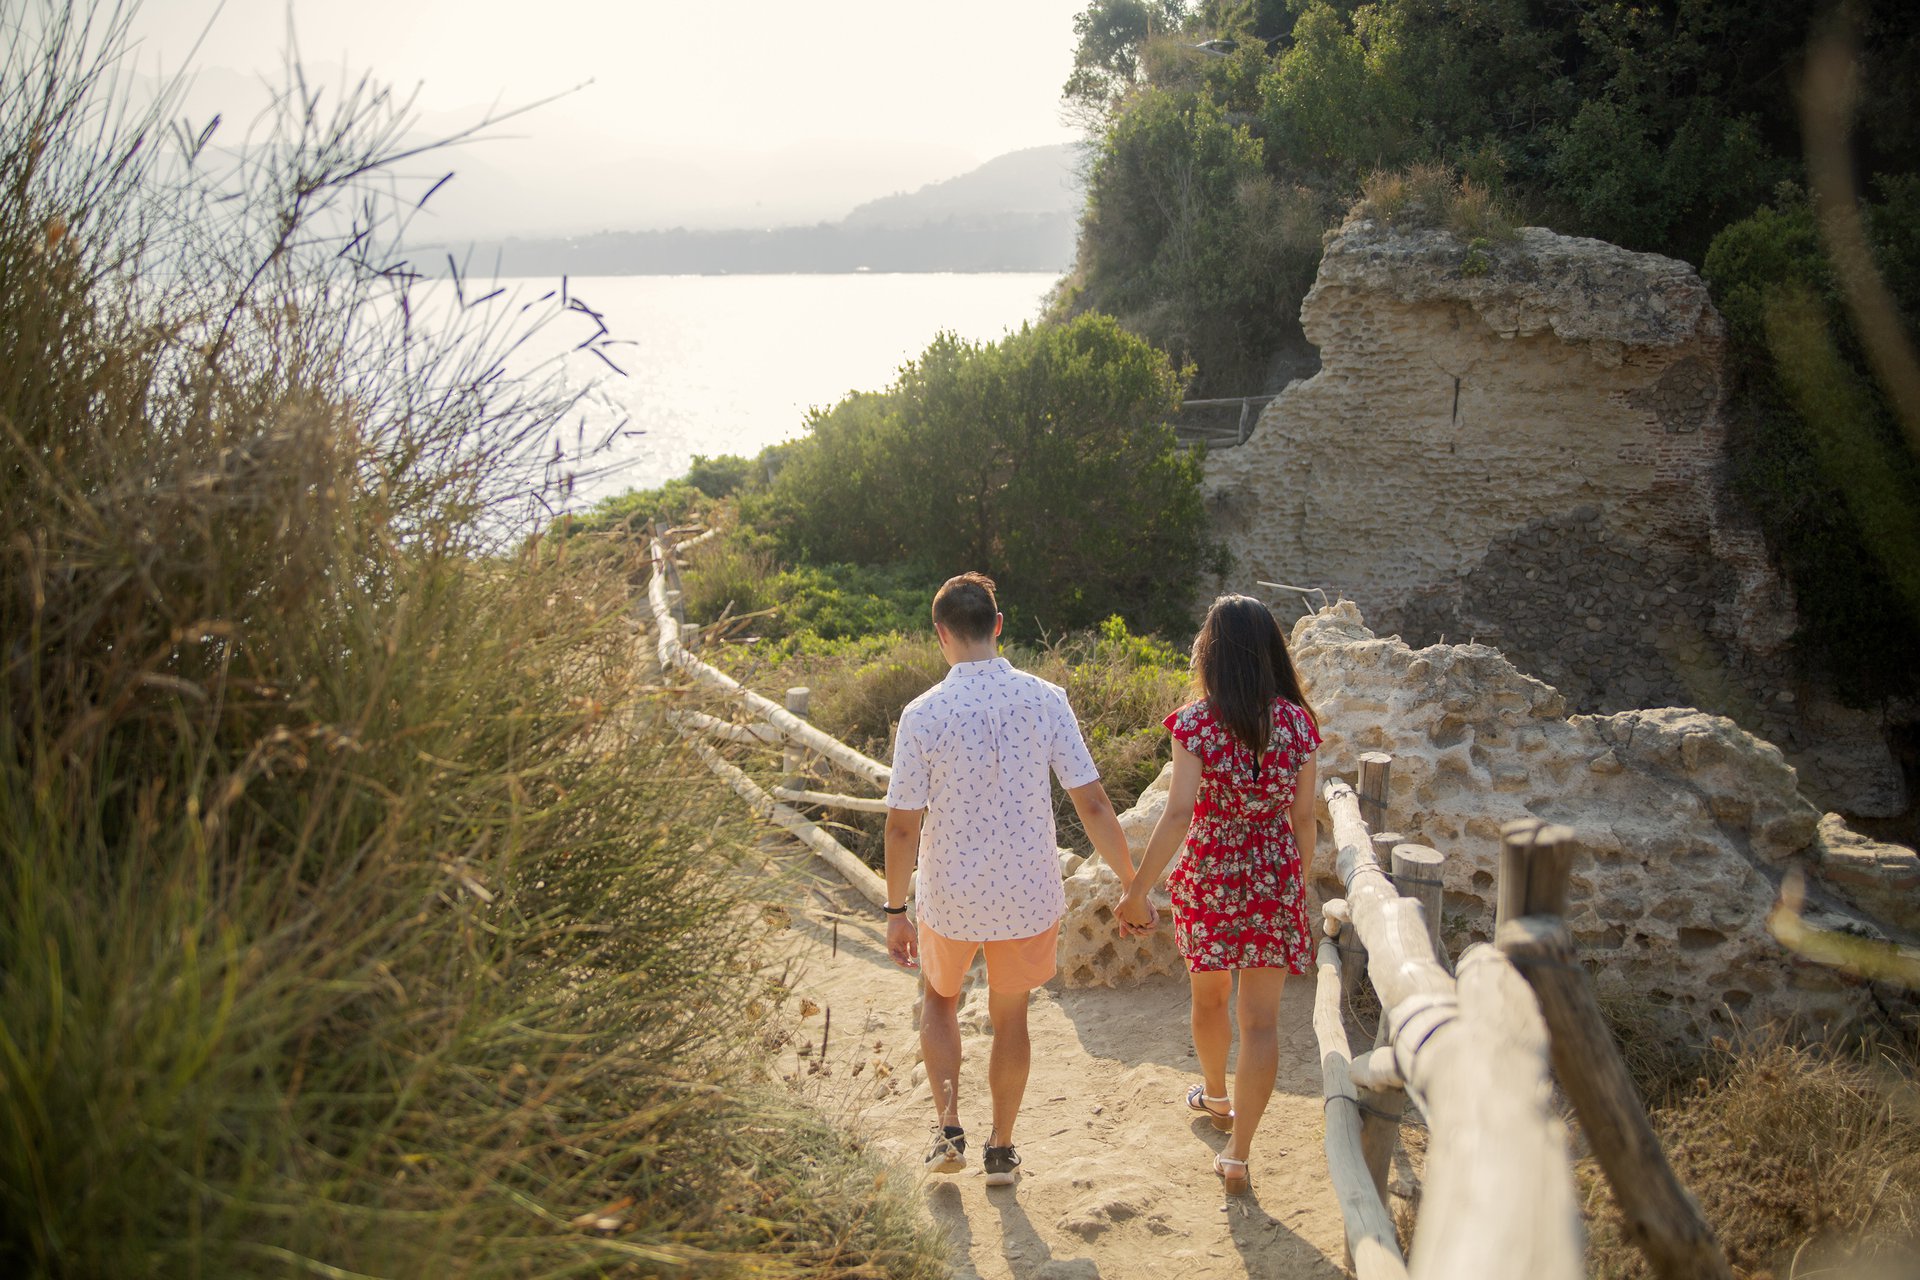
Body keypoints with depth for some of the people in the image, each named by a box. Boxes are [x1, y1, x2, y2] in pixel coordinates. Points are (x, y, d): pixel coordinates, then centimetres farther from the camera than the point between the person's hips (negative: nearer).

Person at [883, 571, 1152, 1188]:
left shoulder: (923, 714, -14)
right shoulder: (1044, 699, -10)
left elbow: (903, 825, -10)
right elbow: (1092, 803, -10)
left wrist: (896, 911, 1)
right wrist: (1133, 888, 0)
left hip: (951, 896, -1)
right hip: (1030, 894, 1)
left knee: (939, 999, 26)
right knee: (1009, 1015, 21)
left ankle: (949, 1130, 18)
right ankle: (1001, 1148, 31)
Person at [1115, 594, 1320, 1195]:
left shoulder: (1196, 723, -13)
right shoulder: (1296, 721, -5)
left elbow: (1178, 814, -19)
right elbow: (1303, 816, 1)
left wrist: (1138, 890, -13)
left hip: (1207, 877, -1)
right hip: (1274, 878, 1)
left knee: (1209, 994, 23)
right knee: (1260, 1017, 4)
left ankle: (1215, 1095, 47)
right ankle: (1238, 1154, 4)